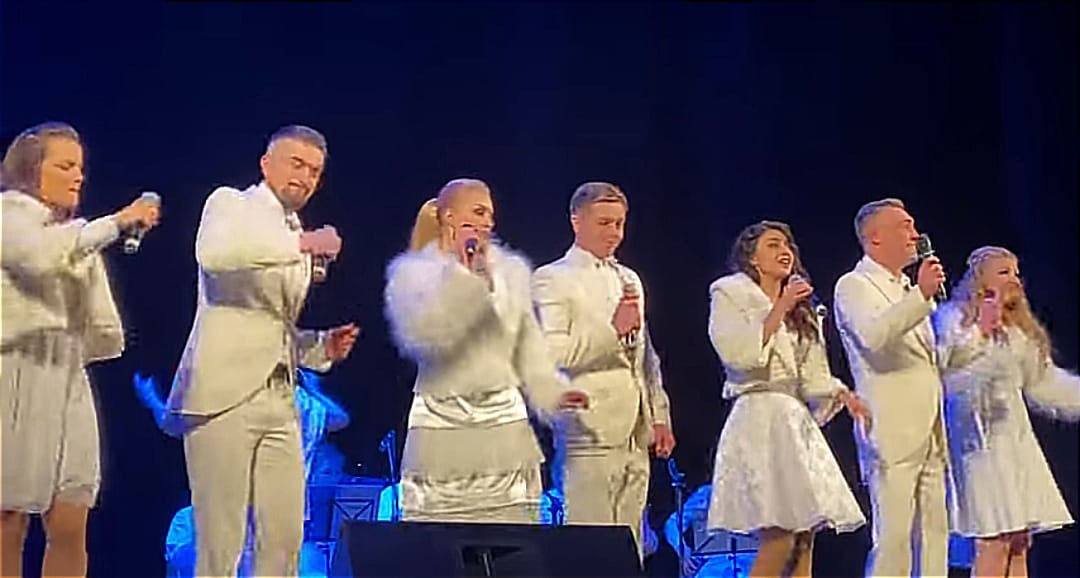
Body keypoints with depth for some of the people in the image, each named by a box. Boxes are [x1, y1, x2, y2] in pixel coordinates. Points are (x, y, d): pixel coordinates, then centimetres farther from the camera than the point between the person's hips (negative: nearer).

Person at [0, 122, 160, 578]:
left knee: (70, 529, -2)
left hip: (69, 381, 6)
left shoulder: (78, 234, 21)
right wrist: (117, 222, -17)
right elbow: (44, 254, -21)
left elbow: (104, 329, 19)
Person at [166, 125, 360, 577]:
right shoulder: (230, 203, 2)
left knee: (286, 540, 4)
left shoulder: (300, 242, 22)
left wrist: (323, 347, 8)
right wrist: (302, 244, -20)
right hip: (223, 394, -7)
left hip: (280, 401, 7)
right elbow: (212, 253, -23)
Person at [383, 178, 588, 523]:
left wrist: (551, 393, -1)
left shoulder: (510, 270, 13)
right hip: (443, 429, -2)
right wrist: (464, 274, -10)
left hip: (505, 429, 3)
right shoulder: (412, 273, 3)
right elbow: (424, 338, -13)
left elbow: (528, 345, 14)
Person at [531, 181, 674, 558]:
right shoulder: (551, 279, -1)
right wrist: (612, 329, -15)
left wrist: (659, 416, 16)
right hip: (590, 435, -7)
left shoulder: (629, 280, 21)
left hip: (636, 437, 7)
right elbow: (550, 354, -13)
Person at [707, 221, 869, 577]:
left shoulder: (800, 309, 25)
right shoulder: (730, 295, 4)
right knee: (778, 539, -17)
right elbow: (738, 354, -12)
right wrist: (779, 309, -11)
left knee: (803, 538, 0)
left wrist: (843, 395, 0)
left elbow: (812, 376, 18)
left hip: (798, 423, 8)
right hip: (760, 418, -7)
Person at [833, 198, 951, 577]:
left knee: (935, 533, 7)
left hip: (930, 434, 8)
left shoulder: (909, 290, 22)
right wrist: (921, 295, -30)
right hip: (892, 435, -8)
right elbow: (874, 335, -24)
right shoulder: (854, 286, -3)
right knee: (893, 538, -9)